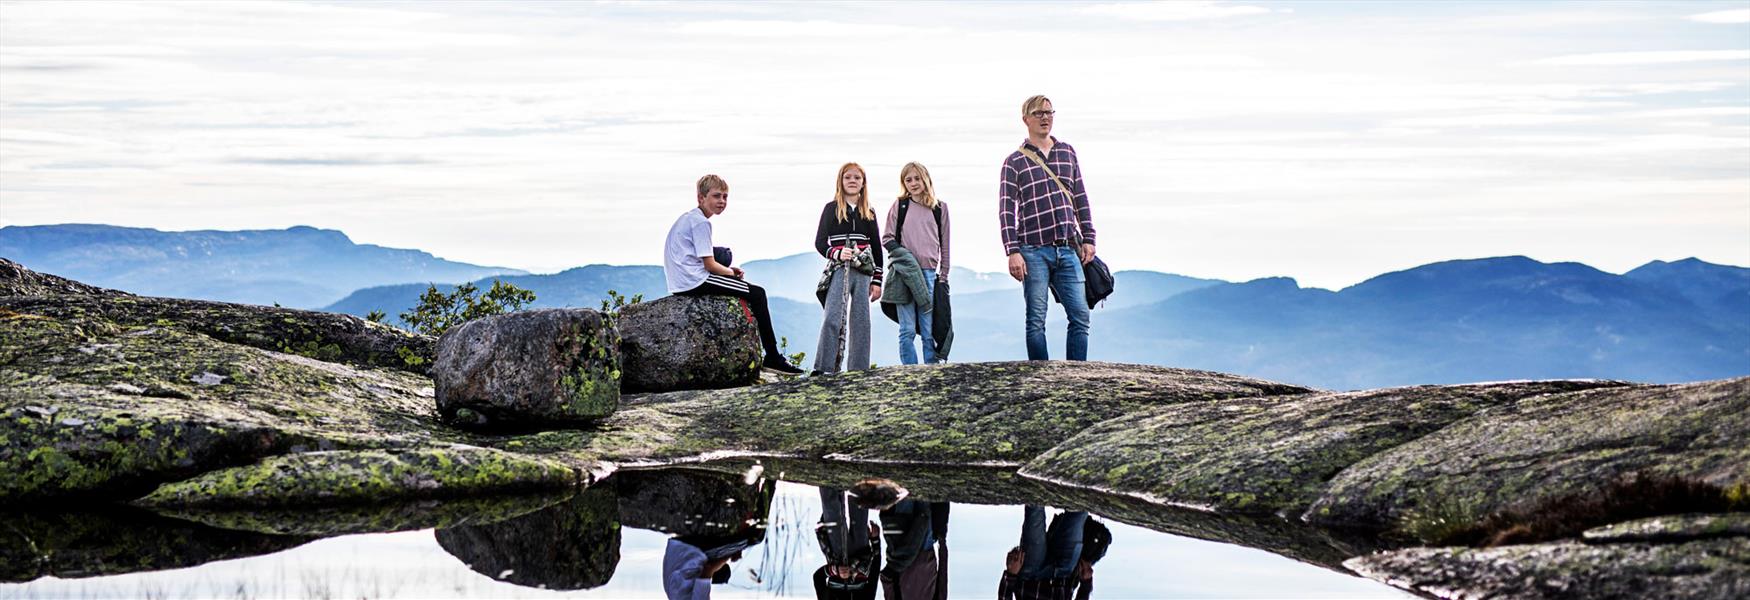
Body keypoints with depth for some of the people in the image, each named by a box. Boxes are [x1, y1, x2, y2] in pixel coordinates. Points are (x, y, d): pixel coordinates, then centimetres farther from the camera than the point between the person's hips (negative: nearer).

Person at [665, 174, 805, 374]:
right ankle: (772, 357, -5)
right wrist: (732, 273, 4)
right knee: (757, 293, -6)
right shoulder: (701, 222, -11)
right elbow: (709, 265, -15)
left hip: (680, 285, 10)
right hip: (694, 282, -10)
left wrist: (729, 271, 12)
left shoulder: (687, 218, 20)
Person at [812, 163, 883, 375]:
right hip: (839, 270, -3)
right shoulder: (832, 209, 7)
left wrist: (877, 281, 9)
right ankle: (823, 369, -17)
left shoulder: (869, 213, 15)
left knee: (861, 322, 2)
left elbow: (876, 249, 15)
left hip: (864, 271, 3)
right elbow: (820, 242, 2)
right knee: (833, 318, -15)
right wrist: (837, 253, -18)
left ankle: (858, 370, 6)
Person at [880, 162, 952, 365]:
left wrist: (944, 275, 10)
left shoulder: (940, 207, 10)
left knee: (928, 331, 0)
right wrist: (898, 253, -8)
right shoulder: (899, 205, 8)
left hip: (929, 272, 1)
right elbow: (887, 238, 11)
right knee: (907, 330, -3)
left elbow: (944, 244, 13)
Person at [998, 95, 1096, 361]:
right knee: (1036, 321, -2)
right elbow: (1006, 211, -1)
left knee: (1080, 316, -2)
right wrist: (1013, 252, -10)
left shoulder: (1067, 153, 16)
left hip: (1068, 250, 4)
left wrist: (1088, 239, 10)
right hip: (1034, 252, -4)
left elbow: (1081, 199, 18)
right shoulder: (1015, 162, 4)